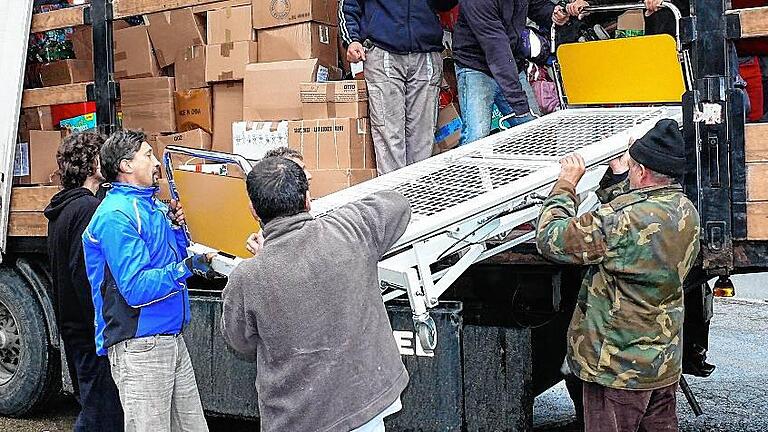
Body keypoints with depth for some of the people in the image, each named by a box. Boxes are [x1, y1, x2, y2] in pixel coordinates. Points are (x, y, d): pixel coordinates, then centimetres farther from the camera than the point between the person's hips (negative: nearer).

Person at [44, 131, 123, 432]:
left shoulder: (62, 208, 14)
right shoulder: (87, 208, -17)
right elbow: (85, 274, -23)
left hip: (72, 326, 10)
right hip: (93, 333, -10)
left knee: (92, 407, 19)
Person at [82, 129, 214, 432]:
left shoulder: (152, 206, 13)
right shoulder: (116, 216, -15)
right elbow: (135, 288, -21)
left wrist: (176, 227, 5)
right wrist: (184, 269, -30)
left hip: (171, 338, 9)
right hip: (139, 347, -9)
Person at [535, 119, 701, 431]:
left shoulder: (622, 221, -28)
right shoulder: (686, 212, 0)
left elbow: (550, 239, -18)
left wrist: (566, 183, -6)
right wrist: (617, 176, 20)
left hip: (618, 367, -8)